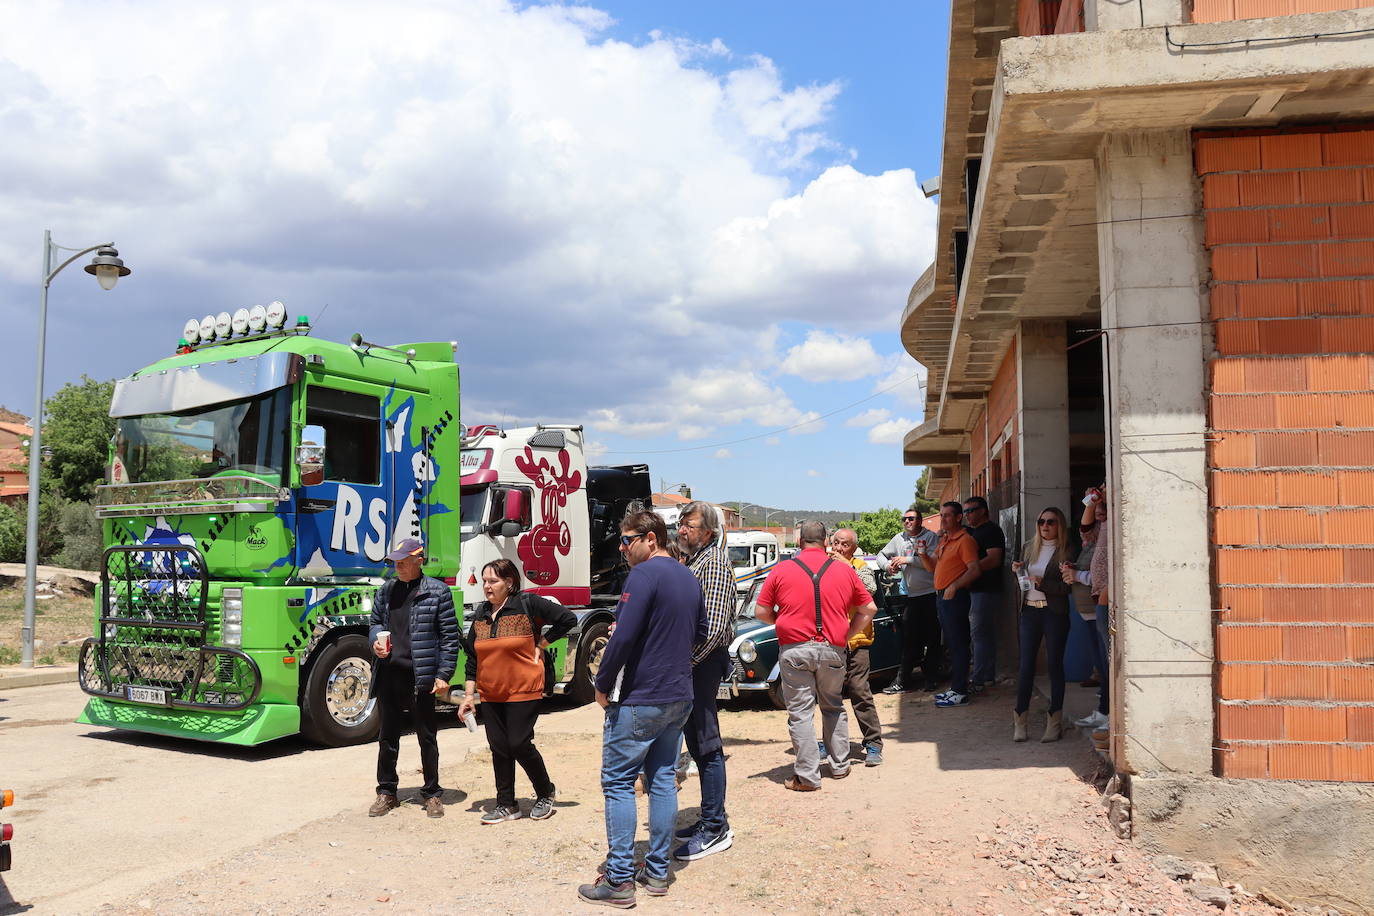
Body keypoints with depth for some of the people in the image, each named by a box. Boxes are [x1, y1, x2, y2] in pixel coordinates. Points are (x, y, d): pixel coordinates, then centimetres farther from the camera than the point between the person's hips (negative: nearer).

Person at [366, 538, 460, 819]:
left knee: (426, 737, 6)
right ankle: (386, 792, 26)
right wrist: (376, 639, 0)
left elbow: (449, 637, -4)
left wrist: (443, 675, -9)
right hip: (389, 675, 4)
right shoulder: (386, 591, 11)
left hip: (420, 678, -4)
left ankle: (432, 794, 19)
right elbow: (375, 623, 24)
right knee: (387, 737, 13)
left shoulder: (437, 592, -3)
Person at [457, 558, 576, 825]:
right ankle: (506, 805, 18)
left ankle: (545, 795, 16)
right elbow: (472, 657, 12)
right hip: (491, 694, 6)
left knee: (519, 744, -6)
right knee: (498, 748, 7)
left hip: (523, 692, -6)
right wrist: (468, 695, 8)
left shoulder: (527, 604, -10)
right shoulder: (481, 613, 8)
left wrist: (541, 644, -6)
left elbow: (568, 618, -9)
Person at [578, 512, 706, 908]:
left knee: (618, 783, 1)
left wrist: (602, 685, -11)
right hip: (679, 697, 8)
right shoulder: (689, 577, 10)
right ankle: (657, 872, 20)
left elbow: (623, 637, -22)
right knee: (663, 780, 13)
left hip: (637, 700, -8)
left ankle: (619, 880, 3)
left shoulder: (644, 574, -17)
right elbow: (700, 633, 21)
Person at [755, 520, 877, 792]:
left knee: (801, 712, 3)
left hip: (794, 649, -3)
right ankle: (840, 765, 28)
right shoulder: (845, 571, 5)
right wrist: (846, 635, 15)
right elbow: (869, 609, 9)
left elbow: (762, 612, 1)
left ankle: (807, 776, 5)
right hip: (832, 650, 3)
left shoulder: (781, 571, -2)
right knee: (833, 706, 21)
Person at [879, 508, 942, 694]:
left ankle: (932, 678, 11)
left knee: (933, 640, 2)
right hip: (911, 596, 4)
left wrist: (908, 560, -14)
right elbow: (881, 554, 22)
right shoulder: (899, 538, 14)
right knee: (909, 640, 4)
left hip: (931, 594, -4)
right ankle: (904, 680, 5)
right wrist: (888, 565, 1)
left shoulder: (931, 537, -2)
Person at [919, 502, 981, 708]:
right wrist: (923, 554, 2)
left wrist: (954, 586, -27)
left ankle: (960, 693, -1)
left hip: (955, 597, -10)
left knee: (958, 644, -5)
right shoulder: (944, 540, 17)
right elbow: (932, 566, 21)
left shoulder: (965, 540, -12)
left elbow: (975, 569, -21)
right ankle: (954, 688, 24)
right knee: (951, 644, 15)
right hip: (941, 597, 10)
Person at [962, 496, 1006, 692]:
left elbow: (994, 559, -20)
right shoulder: (970, 531, 19)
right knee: (986, 633, 13)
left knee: (980, 634, -9)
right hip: (974, 589, 9)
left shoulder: (991, 530, -9)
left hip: (986, 590, -9)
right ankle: (989, 676, 18)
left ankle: (978, 680, -8)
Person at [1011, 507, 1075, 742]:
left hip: (1054, 613, -4)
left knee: (1054, 665, 2)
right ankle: (1020, 721, 6)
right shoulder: (1029, 548, 12)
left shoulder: (1065, 552, -3)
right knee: (1026, 665, 2)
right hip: (1030, 611, 4)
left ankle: (1055, 721, 9)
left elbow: (1067, 587, -10)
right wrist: (1017, 571, 0)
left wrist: (1042, 582, -20)